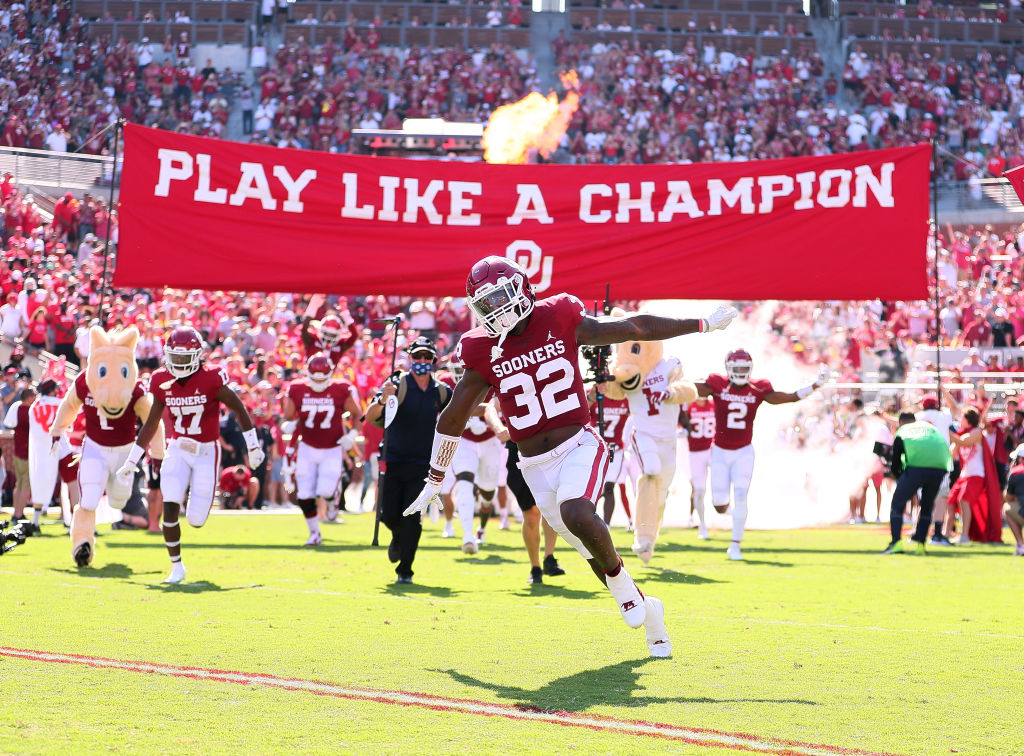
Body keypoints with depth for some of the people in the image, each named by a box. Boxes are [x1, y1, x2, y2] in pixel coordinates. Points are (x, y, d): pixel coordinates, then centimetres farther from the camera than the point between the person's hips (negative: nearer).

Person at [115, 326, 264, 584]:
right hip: (178, 450, 3)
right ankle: (176, 567, 2)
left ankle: (200, 502, 37)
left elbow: (239, 409, -5)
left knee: (196, 520, -1)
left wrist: (253, 447, -1)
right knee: (170, 510, -14)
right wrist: (131, 462, 8)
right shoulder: (163, 382, -4)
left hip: (206, 453, -3)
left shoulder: (211, 380, -17)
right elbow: (150, 425, 7)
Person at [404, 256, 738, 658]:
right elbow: (452, 419, 11)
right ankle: (644, 610, 24)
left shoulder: (560, 322, -4)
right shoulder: (485, 353, -1)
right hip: (537, 467, 3)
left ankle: (620, 582, -7)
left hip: (579, 447, -3)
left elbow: (636, 328, 5)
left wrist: (706, 324, 10)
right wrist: (435, 481, 17)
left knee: (576, 514, -30)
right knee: (593, 549, 5)